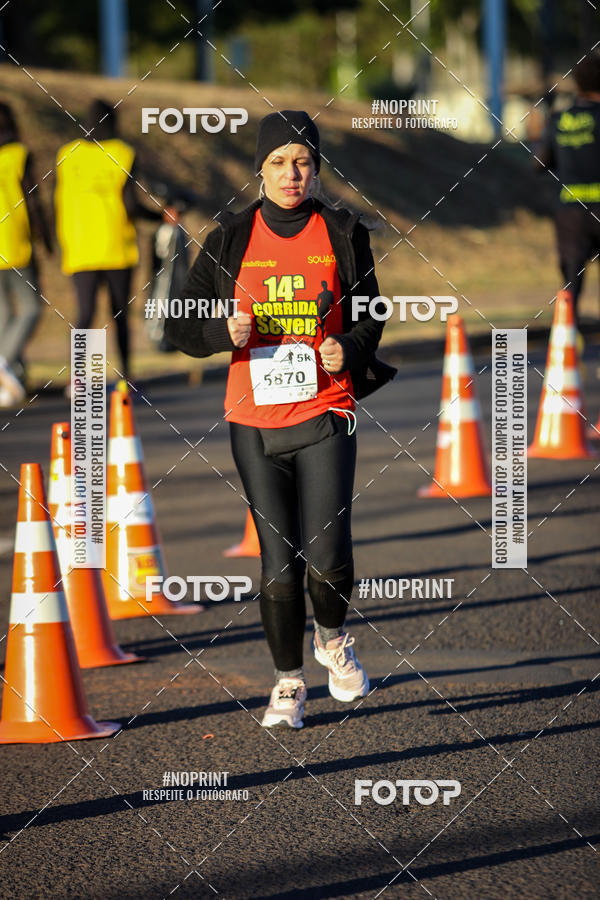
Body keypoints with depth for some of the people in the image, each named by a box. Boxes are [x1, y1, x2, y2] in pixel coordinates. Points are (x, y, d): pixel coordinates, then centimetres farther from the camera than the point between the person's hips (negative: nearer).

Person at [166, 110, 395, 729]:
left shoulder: (342, 234, 4)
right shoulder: (231, 239, 3)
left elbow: (368, 314, 12)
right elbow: (182, 326, 5)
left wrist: (351, 350, -10)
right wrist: (226, 332, -16)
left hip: (325, 413, -1)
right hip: (255, 419, 1)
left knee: (327, 554, -11)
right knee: (278, 558, 0)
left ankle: (331, 638, 22)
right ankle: (288, 682, 17)